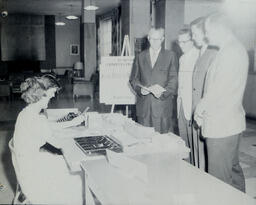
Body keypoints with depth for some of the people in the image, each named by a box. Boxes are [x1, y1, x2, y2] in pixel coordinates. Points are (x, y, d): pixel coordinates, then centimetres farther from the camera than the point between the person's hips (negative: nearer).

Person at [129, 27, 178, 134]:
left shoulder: (170, 56, 7)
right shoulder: (141, 56, 14)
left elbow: (173, 79, 0)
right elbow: (133, 79, 11)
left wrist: (163, 92, -17)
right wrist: (140, 89, -9)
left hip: (162, 104, -2)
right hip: (143, 105, 2)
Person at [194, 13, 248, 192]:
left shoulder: (230, 52, -17)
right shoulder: (237, 48, 14)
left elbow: (217, 90, -21)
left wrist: (199, 110, -6)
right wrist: (204, 110, 11)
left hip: (221, 126, -10)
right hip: (231, 123, 10)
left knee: (219, 177, -2)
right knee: (233, 168, 22)